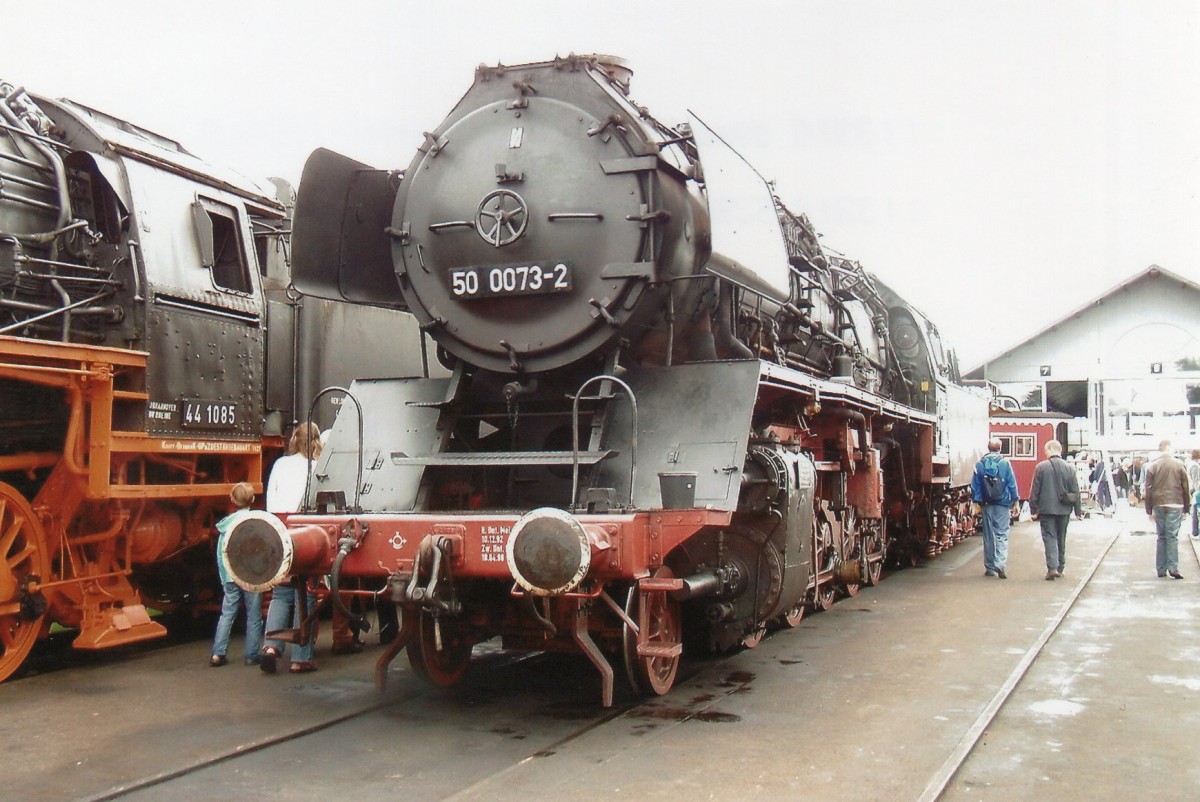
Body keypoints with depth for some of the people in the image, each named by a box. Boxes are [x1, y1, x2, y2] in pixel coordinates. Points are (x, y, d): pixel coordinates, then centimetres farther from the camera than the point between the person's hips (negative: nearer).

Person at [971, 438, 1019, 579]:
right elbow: (1012, 484, -2)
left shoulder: (979, 464, 0)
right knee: (1002, 535, -2)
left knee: (988, 536, 11)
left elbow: (975, 485, 1)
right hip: (1003, 504, -2)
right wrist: (1014, 501, 7)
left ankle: (990, 567, 15)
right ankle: (1000, 564, -18)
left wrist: (977, 502, 7)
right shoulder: (1005, 463, -6)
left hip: (987, 505, 2)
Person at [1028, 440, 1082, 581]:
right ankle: (1060, 568, 22)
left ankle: (1052, 567, -16)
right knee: (1061, 539, 15)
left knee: (1049, 537, -2)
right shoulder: (1069, 468, 1)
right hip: (1064, 510, 3)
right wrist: (1078, 511, 10)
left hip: (1046, 509, -3)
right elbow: (1075, 492, 4)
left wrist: (1034, 509, 1)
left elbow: (1035, 490, -6)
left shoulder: (1041, 467, -8)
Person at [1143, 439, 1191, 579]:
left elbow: (1148, 489, 2)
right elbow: (1185, 488, 1)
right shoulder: (1179, 465, -2)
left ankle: (1161, 569, 11)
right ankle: (1173, 567, -11)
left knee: (1161, 537, 10)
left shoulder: (1152, 466, 1)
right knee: (1172, 536, -2)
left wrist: (1149, 510, 7)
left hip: (1158, 505, 2)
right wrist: (1186, 507, 8)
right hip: (1175, 505, -2)